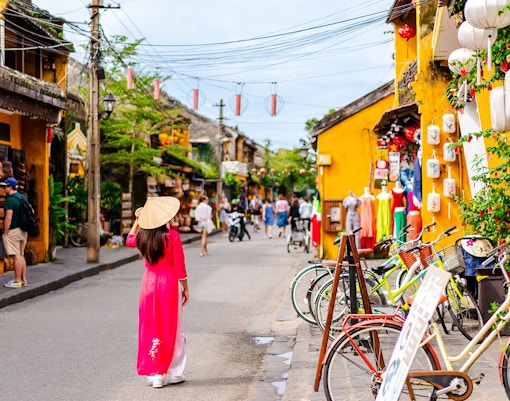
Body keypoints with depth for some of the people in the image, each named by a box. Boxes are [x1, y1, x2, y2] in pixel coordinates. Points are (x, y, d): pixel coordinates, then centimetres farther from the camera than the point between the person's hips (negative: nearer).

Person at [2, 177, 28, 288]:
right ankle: (23, 280, 16)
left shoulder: (10, 199, -15)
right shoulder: (22, 197, 13)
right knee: (21, 256, 13)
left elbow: (8, 218, -20)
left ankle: (17, 281, -4)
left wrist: (5, 233, -16)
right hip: (23, 230, 9)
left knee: (16, 256, -6)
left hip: (13, 230, -9)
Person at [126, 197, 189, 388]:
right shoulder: (172, 236, -14)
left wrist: (137, 220, 22)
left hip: (148, 284, 3)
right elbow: (180, 267, -10)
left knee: (150, 328, 12)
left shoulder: (142, 237, -2)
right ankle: (172, 373, 11)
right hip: (169, 285, -3)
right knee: (170, 329, 7)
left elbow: (129, 240, 23)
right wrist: (185, 288, 0)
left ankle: (151, 372, 16)